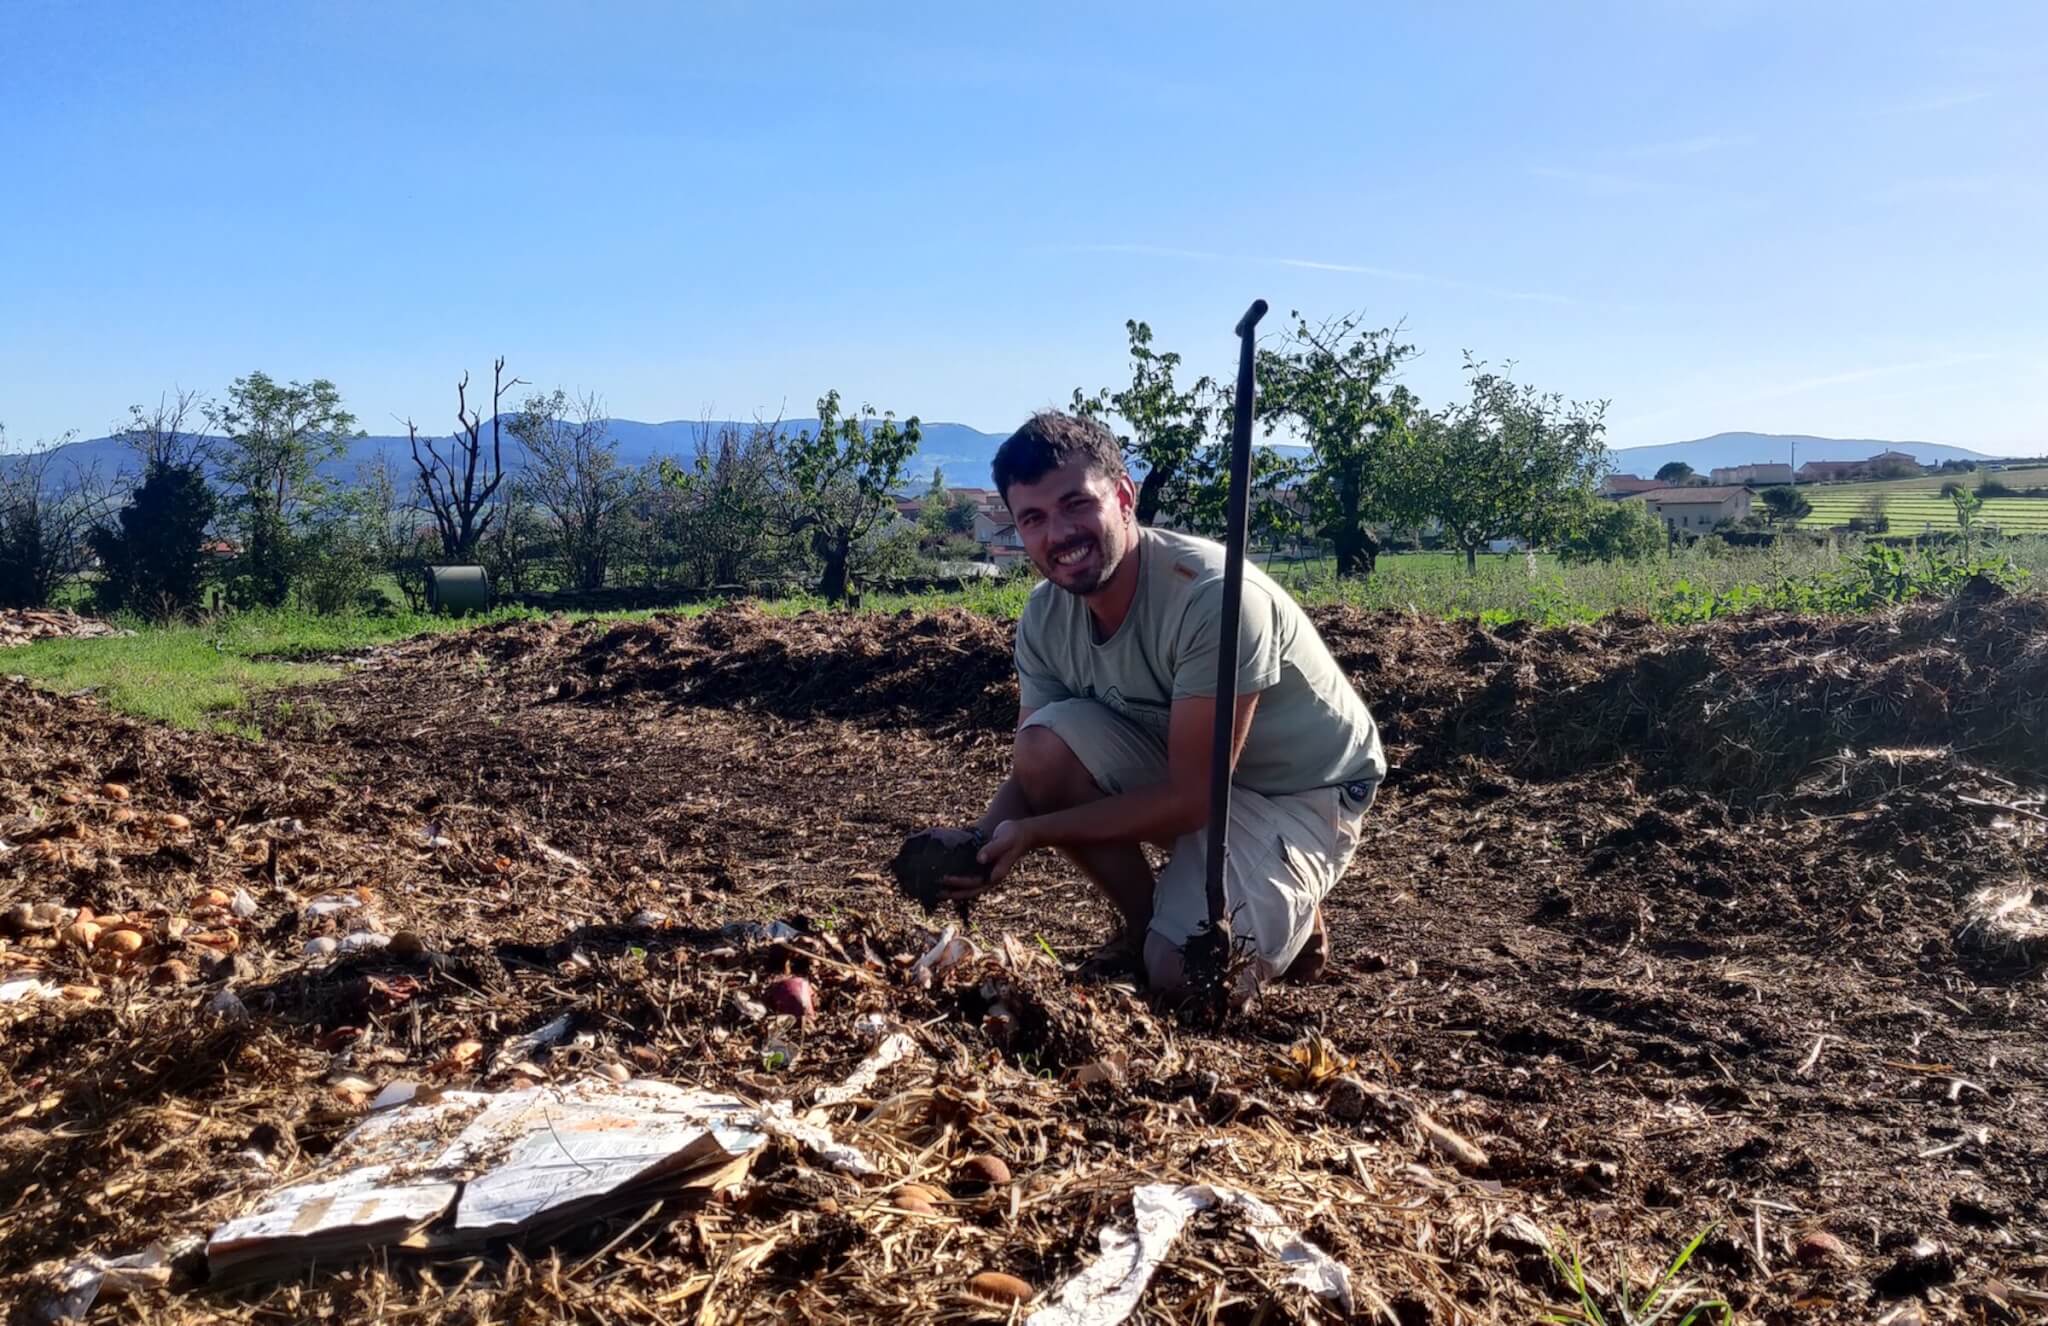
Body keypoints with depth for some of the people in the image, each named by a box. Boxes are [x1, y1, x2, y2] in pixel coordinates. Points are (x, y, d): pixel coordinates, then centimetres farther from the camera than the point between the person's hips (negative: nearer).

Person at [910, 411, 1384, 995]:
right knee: (1046, 741, -22)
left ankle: (1288, 916, 9)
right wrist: (980, 843, -29)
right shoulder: (1045, 617, -12)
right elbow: (1032, 772, -8)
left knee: (1186, 973, -26)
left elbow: (1192, 798, -29)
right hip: (1179, 770, 6)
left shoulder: (1215, 595, -32)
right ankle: (1147, 924, 0)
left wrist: (1033, 831, -29)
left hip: (1304, 789, -6)